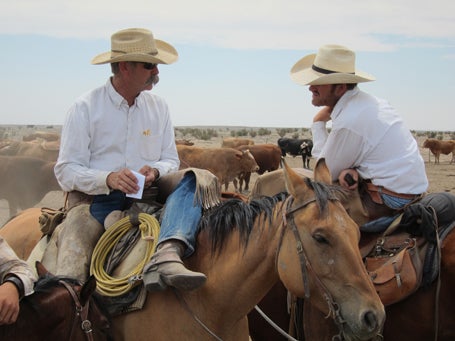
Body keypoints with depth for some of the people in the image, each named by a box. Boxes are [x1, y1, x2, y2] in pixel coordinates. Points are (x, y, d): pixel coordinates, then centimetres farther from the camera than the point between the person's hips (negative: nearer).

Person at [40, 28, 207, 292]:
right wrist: (108, 179, -24)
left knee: (193, 180, -28)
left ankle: (168, 254, -49)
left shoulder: (159, 107, 13)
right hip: (95, 199, -3)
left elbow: (171, 161, 15)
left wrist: (155, 171, -11)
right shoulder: (85, 108, 0)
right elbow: (66, 171, -4)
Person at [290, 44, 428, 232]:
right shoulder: (371, 101, 8)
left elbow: (327, 173, -7)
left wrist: (318, 124, -1)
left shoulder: (347, 122, -21)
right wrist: (350, 170, -8)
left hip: (390, 201, -10)